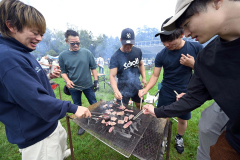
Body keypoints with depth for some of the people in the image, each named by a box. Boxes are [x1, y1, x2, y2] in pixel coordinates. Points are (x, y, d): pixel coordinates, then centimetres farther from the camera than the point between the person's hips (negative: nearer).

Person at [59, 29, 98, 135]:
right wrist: (67, 81, -16)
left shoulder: (87, 52, -5)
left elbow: (93, 67, 0)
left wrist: (96, 81, -3)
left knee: (94, 104, 13)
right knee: (78, 107, 17)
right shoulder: (63, 55, -4)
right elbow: (63, 71, 3)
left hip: (88, 85, 0)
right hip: (74, 87, 1)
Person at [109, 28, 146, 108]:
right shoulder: (115, 57, -18)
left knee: (139, 107, 22)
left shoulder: (138, 51, -3)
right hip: (123, 89, -4)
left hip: (137, 86, 5)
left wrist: (144, 77, -1)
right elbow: (112, 76, -23)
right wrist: (116, 91, -39)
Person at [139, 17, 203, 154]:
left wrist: (192, 64, -23)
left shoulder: (196, 48, -12)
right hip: (166, 93, 0)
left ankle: (179, 138, 48)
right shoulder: (161, 55, -13)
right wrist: (146, 89, -26)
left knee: (183, 119, 16)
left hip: (186, 93, 1)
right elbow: (155, 76, -10)